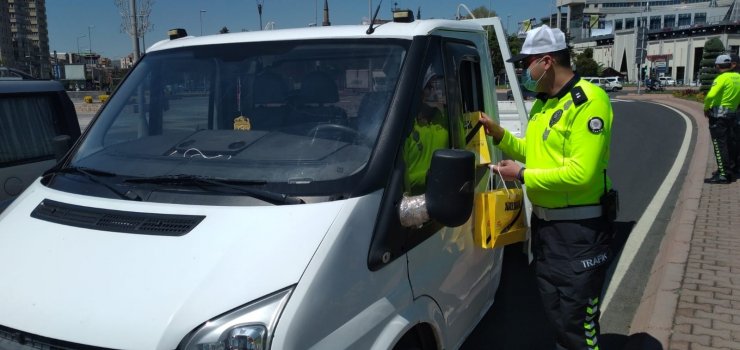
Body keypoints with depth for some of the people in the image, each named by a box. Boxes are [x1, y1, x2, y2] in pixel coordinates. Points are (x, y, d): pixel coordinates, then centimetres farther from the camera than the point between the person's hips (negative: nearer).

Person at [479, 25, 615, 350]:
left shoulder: (588, 101, -19)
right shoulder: (543, 103, 11)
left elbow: (581, 174, -27)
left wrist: (522, 174, -19)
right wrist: (499, 134, 7)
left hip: (578, 229, -9)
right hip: (544, 222, 9)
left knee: (577, 322, 0)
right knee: (554, 310, 23)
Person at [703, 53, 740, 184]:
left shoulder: (722, 78, -16)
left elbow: (711, 95, -28)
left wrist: (706, 108, -13)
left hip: (718, 115, -8)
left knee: (719, 145, -5)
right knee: (728, 144, 18)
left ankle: (723, 175, -6)